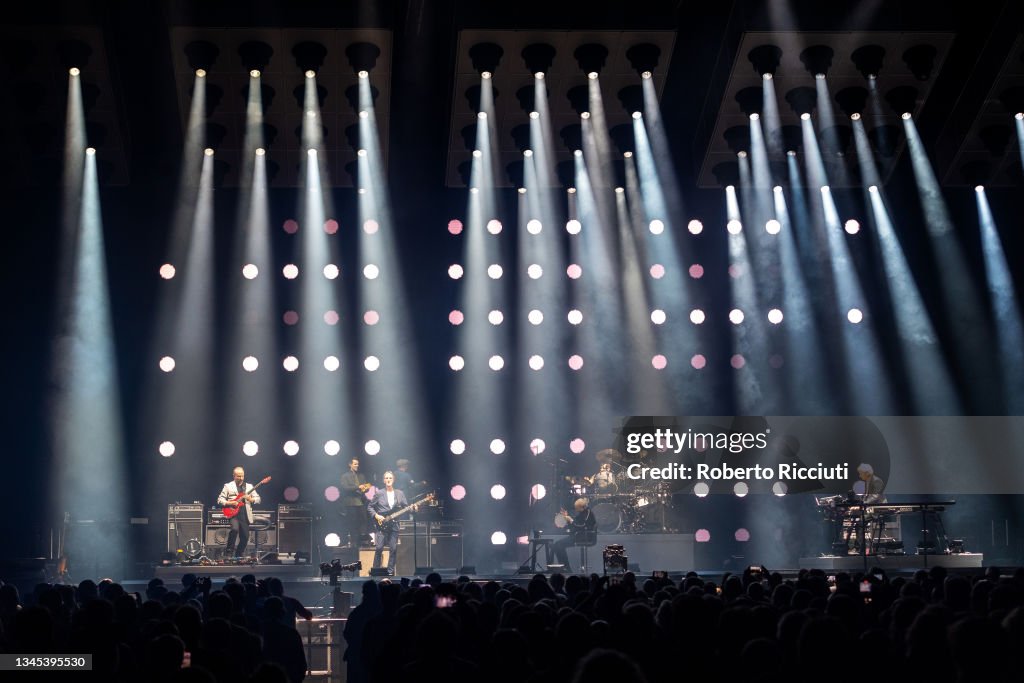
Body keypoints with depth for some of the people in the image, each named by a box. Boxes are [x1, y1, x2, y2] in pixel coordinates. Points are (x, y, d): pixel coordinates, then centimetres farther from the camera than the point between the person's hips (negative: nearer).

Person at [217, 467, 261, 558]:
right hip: (233, 514, -4)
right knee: (235, 529, -29)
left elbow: (258, 499, 11)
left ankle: (238, 556, 21)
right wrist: (229, 503, -14)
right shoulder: (228, 486, 6)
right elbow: (219, 500, 2)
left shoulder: (249, 487, 14)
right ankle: (228, 552, -15)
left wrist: (251, 499, -10)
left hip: (245, 515, 4)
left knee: (245, 537, 2)